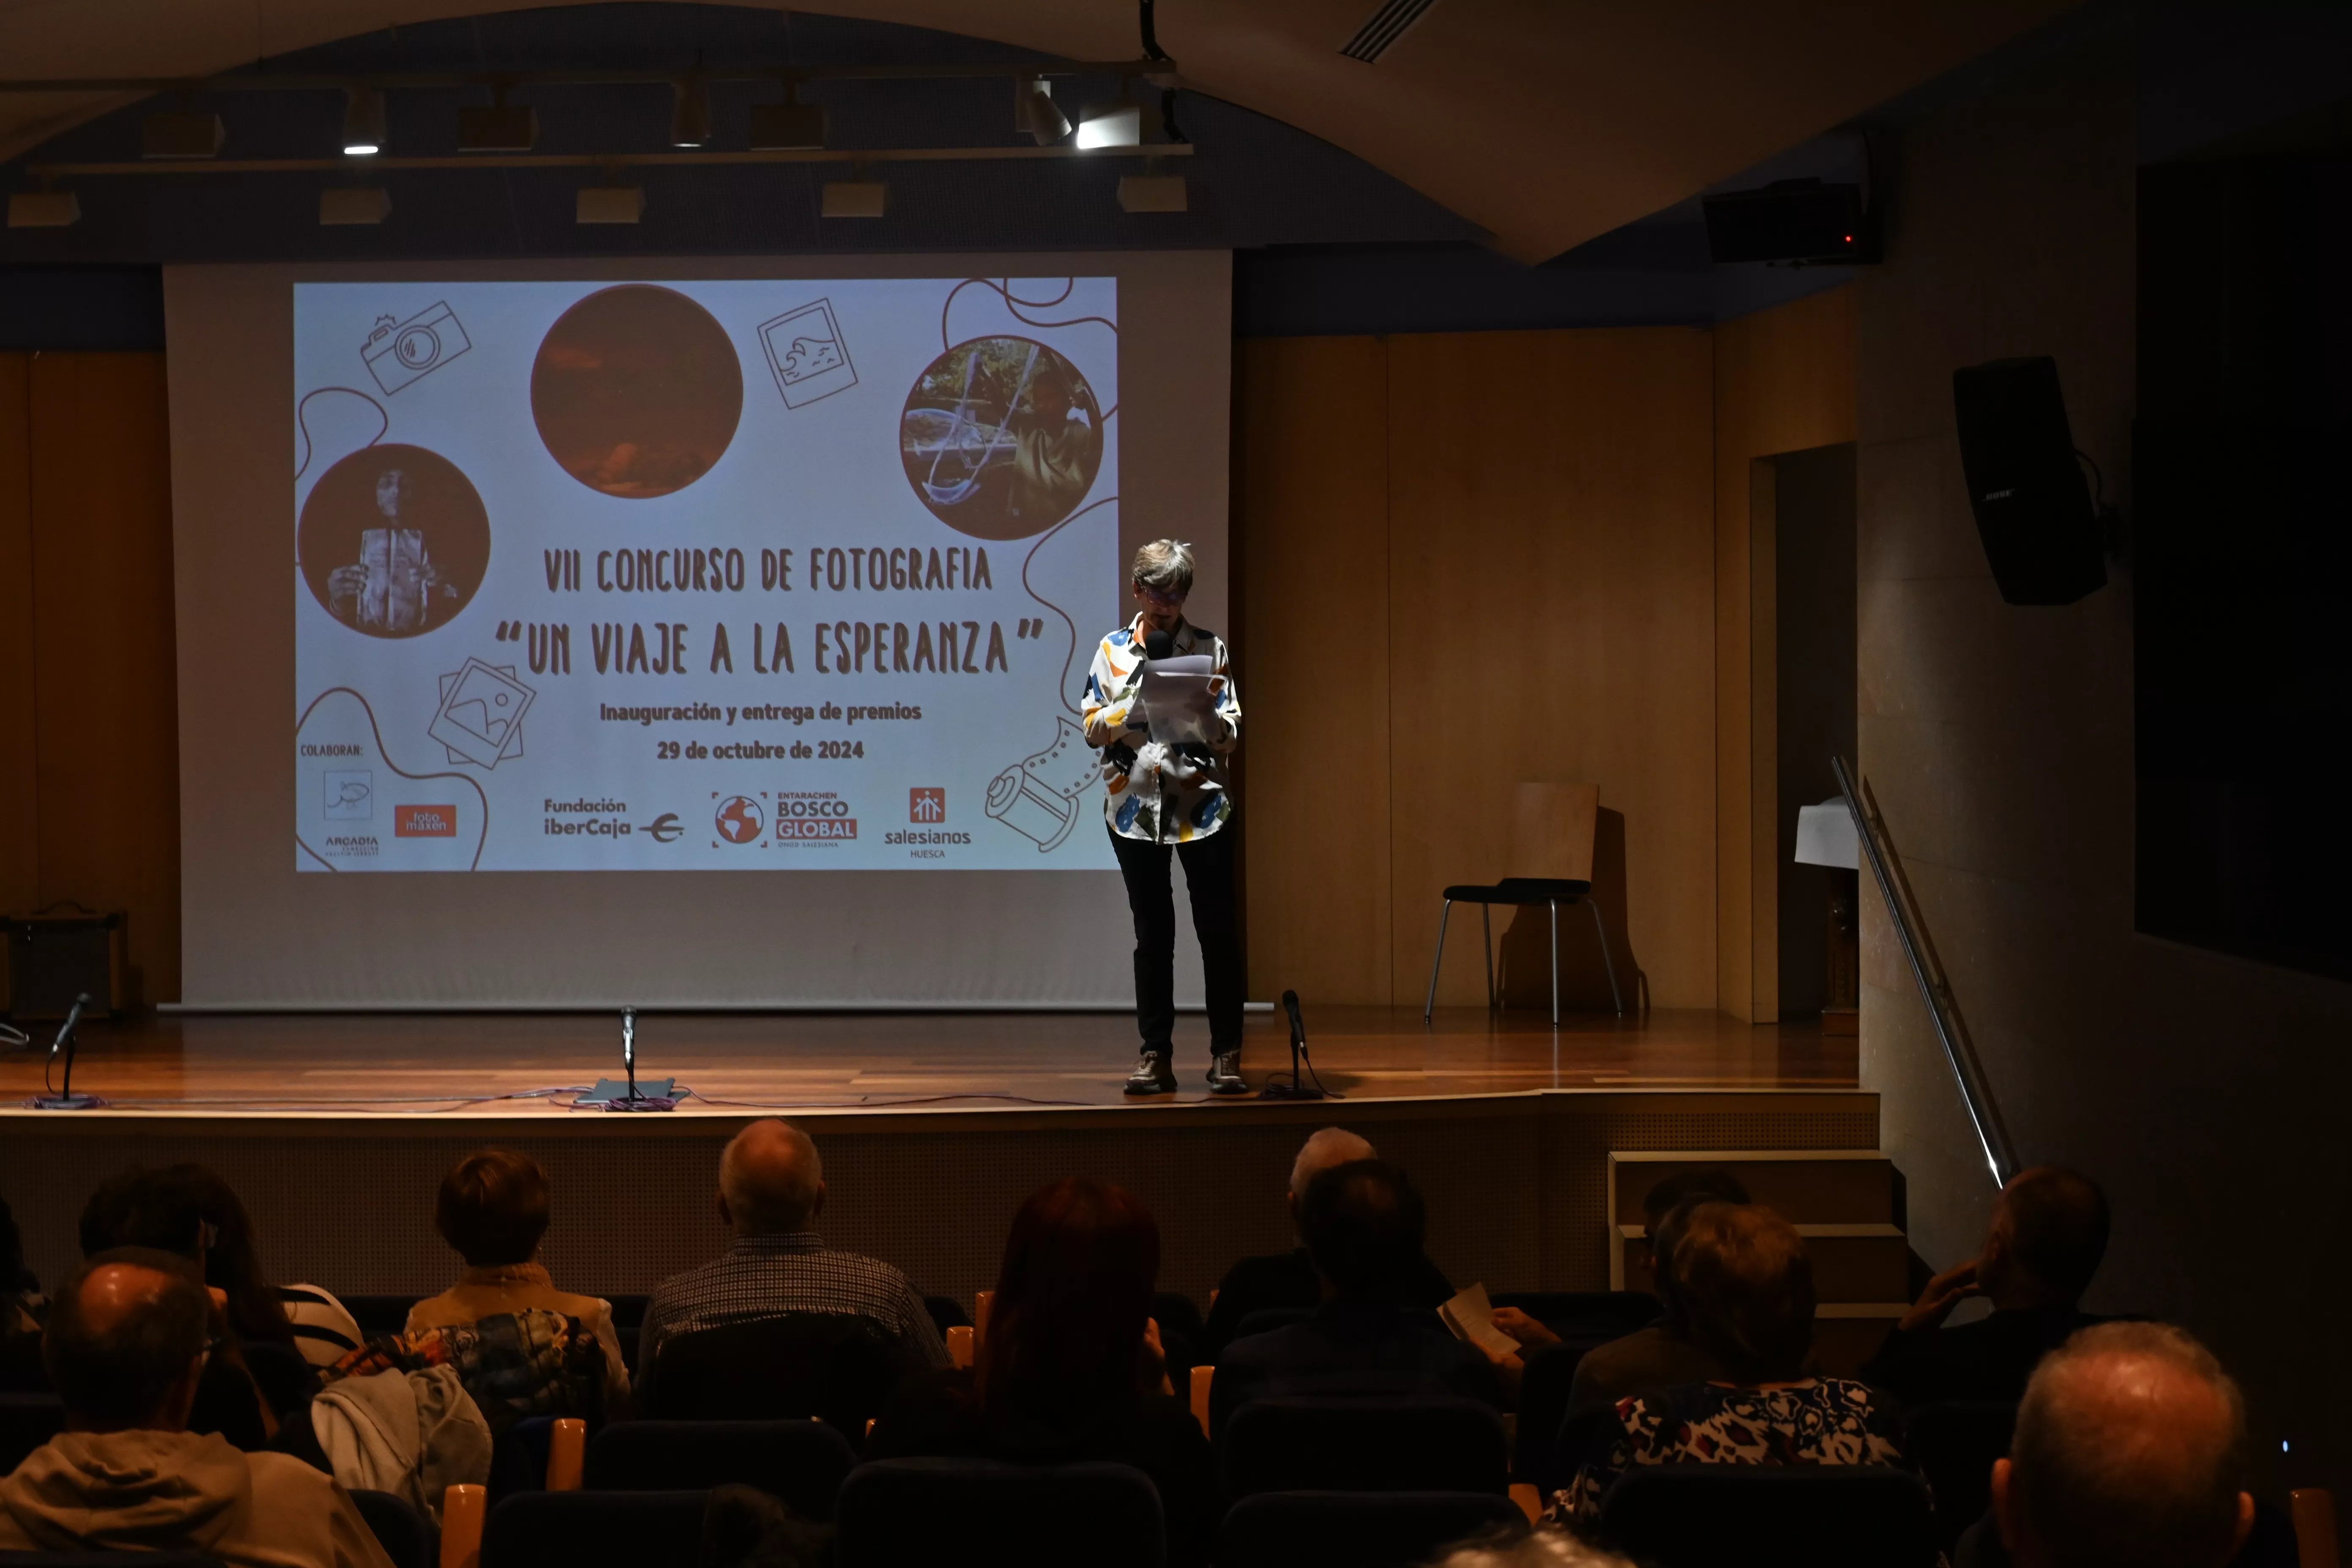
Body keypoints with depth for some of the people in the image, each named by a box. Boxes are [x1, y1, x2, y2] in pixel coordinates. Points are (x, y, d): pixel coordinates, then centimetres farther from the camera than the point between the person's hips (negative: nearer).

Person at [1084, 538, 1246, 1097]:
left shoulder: (1210, 649, 4)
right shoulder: (1113, 650, 7)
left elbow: (1230, 737, 3)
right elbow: (1093, 730, 2)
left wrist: (1205, 707, -17)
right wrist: (1140, 702, -12)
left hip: (1201, 804, -1)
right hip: (1135, 806, 1)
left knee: (1218, 930, -2)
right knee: (1153, 934, 6)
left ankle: (1226, 1054, 4)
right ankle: (1156, 1056, 11)